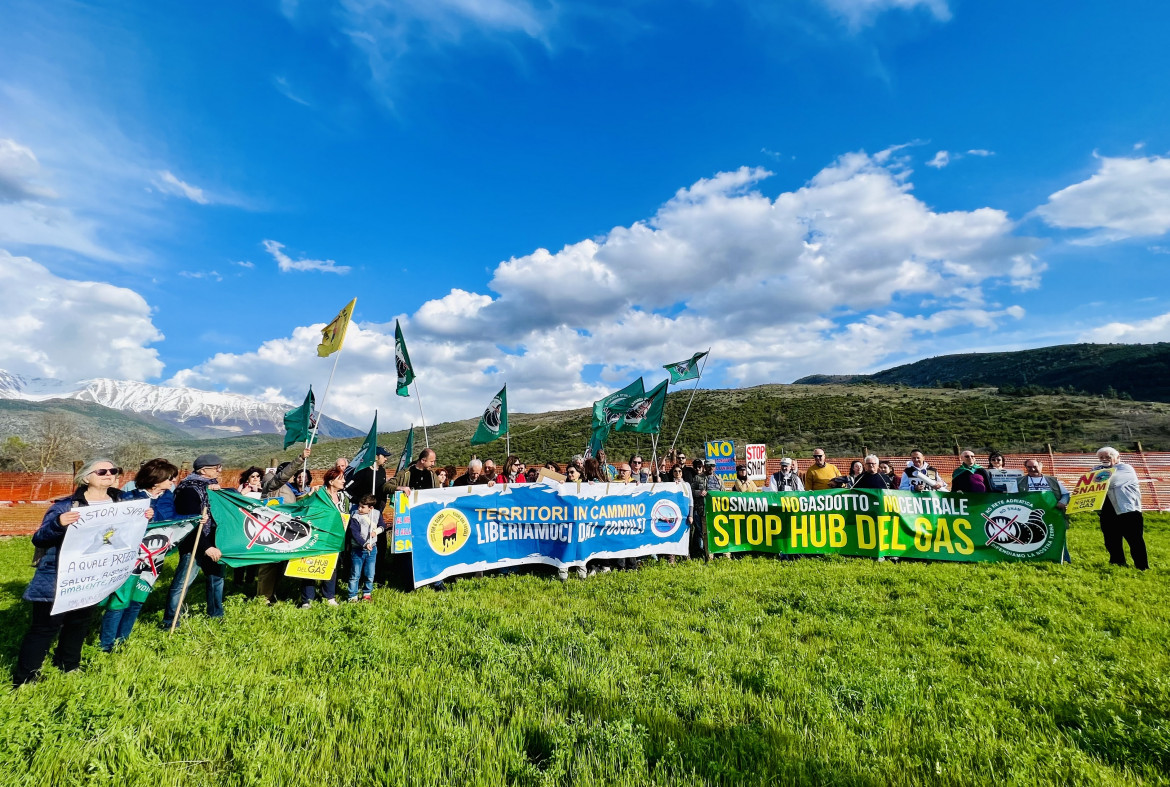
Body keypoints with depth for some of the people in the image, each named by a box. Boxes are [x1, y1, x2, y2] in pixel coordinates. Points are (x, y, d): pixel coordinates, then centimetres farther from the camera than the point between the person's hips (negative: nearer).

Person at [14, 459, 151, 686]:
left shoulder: (120, 504, 1)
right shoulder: (66, 505, -15)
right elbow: (38, 539, -17)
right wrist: (58, 524, -37)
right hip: (57, 577, -5)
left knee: (81, 622, 18)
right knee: (46, 626, 1)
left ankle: (67, 666, 36)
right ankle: (24, 679, 18)